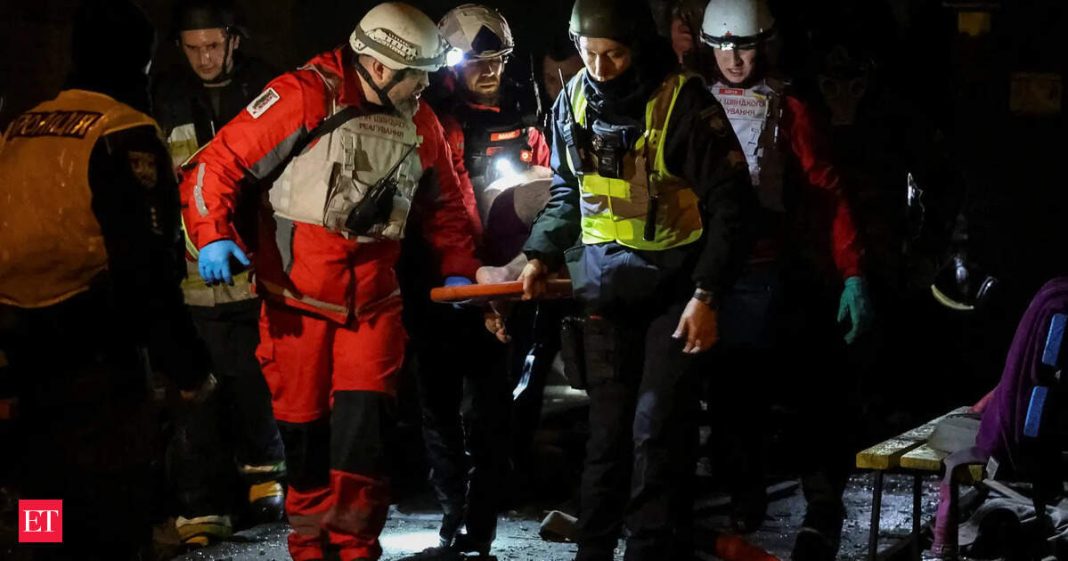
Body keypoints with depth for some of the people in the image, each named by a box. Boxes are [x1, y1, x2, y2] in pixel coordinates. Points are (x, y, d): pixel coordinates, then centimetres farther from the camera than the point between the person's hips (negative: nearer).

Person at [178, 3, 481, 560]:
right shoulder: (303, 97, -14)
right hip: (296, 295, -3)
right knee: (303, 424, 6)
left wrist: (458, 269, 12)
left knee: (364, 415, -11)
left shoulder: (419, 123, 5)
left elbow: (444, 204, 21)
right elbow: (218, 163, -14)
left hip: (372, 299, 3)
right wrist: (212, 237, -26)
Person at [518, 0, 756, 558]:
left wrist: (706, 294, -17)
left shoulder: (682, 102, -15)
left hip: (674, 290, -4)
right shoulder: (573, 101, 2)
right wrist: (542, 254, 1)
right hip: (605, 288, 4)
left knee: (657, 430, -9)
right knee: (608, 429, 7)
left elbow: (728, 202, -12)